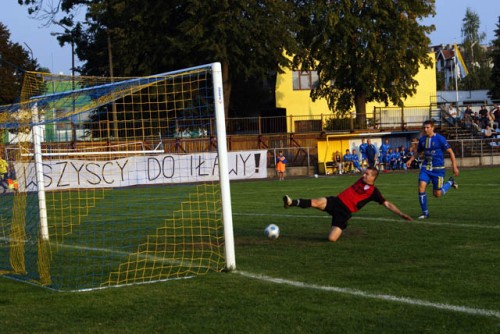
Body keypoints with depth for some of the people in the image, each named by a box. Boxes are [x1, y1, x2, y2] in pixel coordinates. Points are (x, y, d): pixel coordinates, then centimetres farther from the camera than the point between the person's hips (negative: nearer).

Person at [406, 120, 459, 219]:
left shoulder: (440, 139, -11)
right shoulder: (422, 139, 5)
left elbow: (450, 152, -7)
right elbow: (419, 152, 23)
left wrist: (454, 166, -12)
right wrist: (411, 160, 7)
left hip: (438, 169, -4)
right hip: (425, 168, 4)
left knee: (437, 194, 0)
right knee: (421, 188, -14)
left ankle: (450, 182, 31)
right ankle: (425, 213, -1)